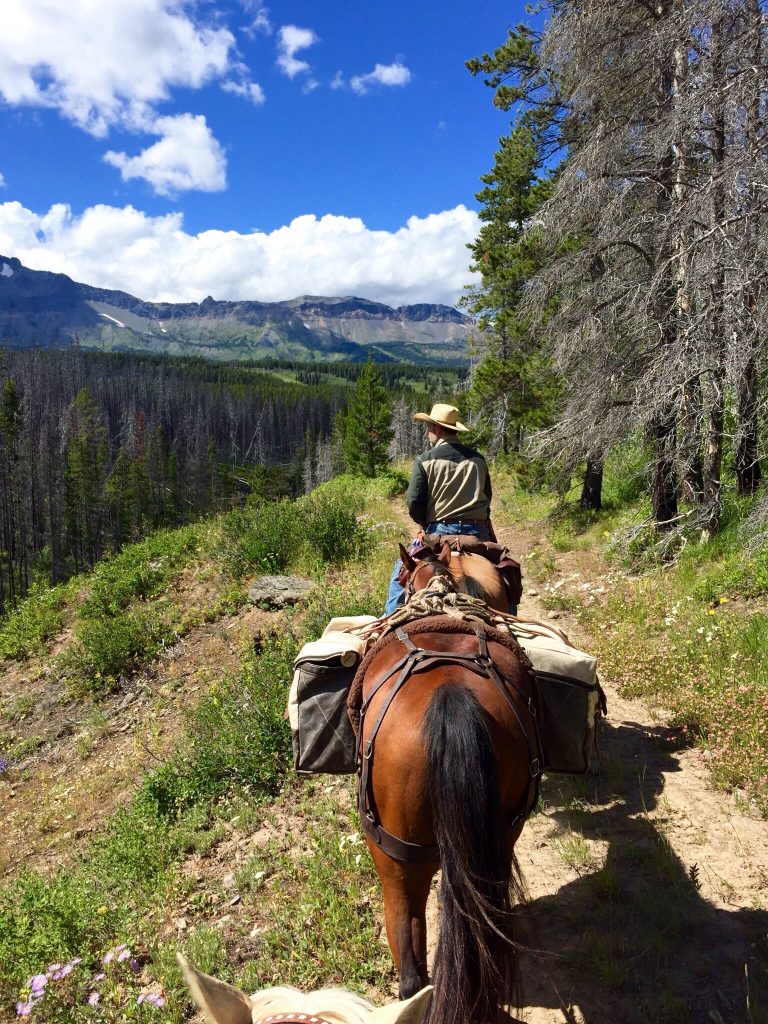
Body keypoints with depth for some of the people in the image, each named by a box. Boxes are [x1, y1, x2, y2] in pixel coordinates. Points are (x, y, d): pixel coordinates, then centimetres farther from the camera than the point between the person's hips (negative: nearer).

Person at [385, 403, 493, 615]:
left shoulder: (425, 460, -6)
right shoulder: (477, 459, 7)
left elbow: (414, 502, -8)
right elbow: (487, 497, 15)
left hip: (439, 530, -2)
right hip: (478, 531, 3)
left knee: (402, 569, 16)